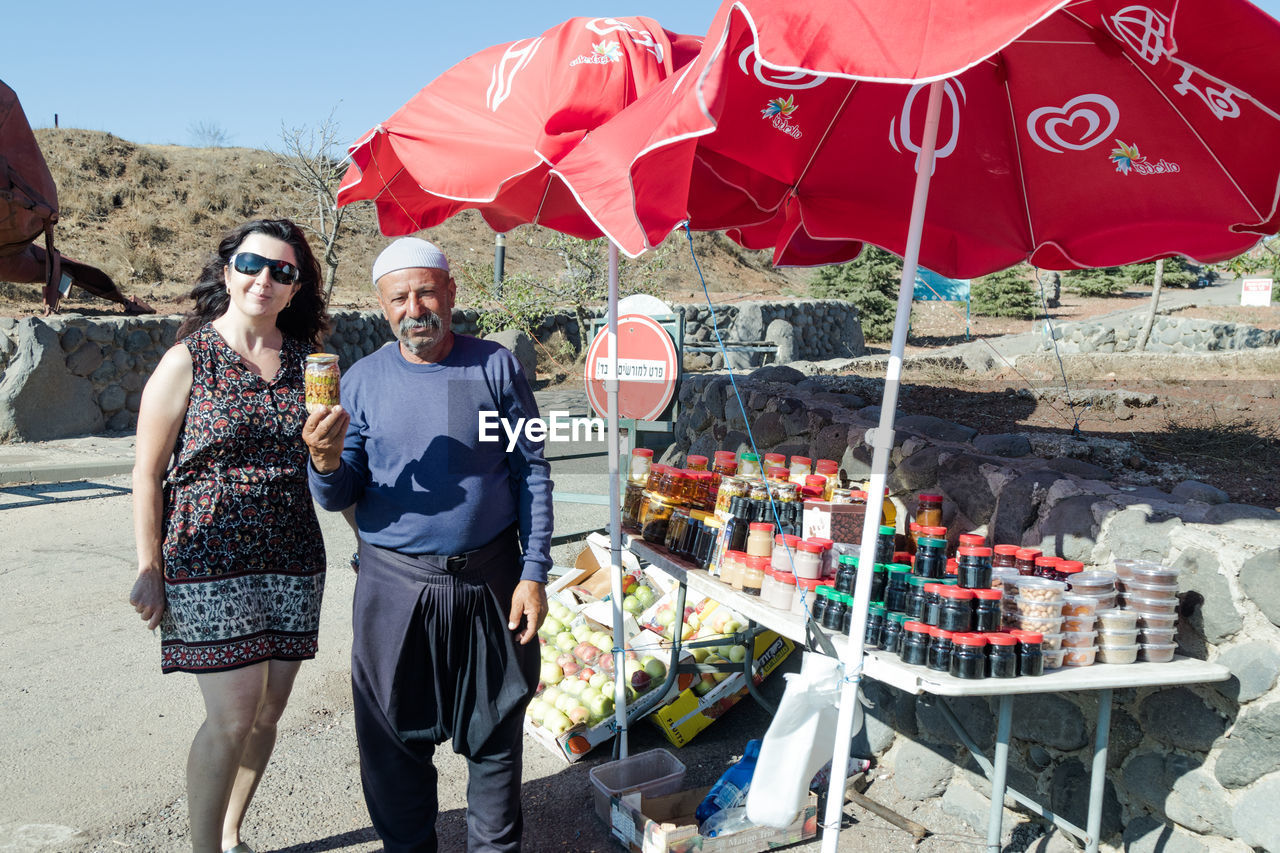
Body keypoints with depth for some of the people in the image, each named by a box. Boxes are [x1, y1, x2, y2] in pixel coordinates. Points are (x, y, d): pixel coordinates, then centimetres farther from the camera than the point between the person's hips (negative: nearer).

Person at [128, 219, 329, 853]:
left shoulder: (306, 361, 6)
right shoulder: (188, 360, -5)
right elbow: (147, 473, -3)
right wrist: (149, 572, -6)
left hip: (292, 561, 4)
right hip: (211, 559, -4)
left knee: (268, 712, 10)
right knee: (233, 715, -8)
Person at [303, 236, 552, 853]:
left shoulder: (495, 367, -2)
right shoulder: (363, 379, 1)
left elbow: (531, 472, 0)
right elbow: (339, 498, 2)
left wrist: (533, 572, -6)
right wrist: (326, 464, -21)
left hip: (490, 580, -1)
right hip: (394, 585, 1)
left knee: (495, 731, 12)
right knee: (396, 738, 12)